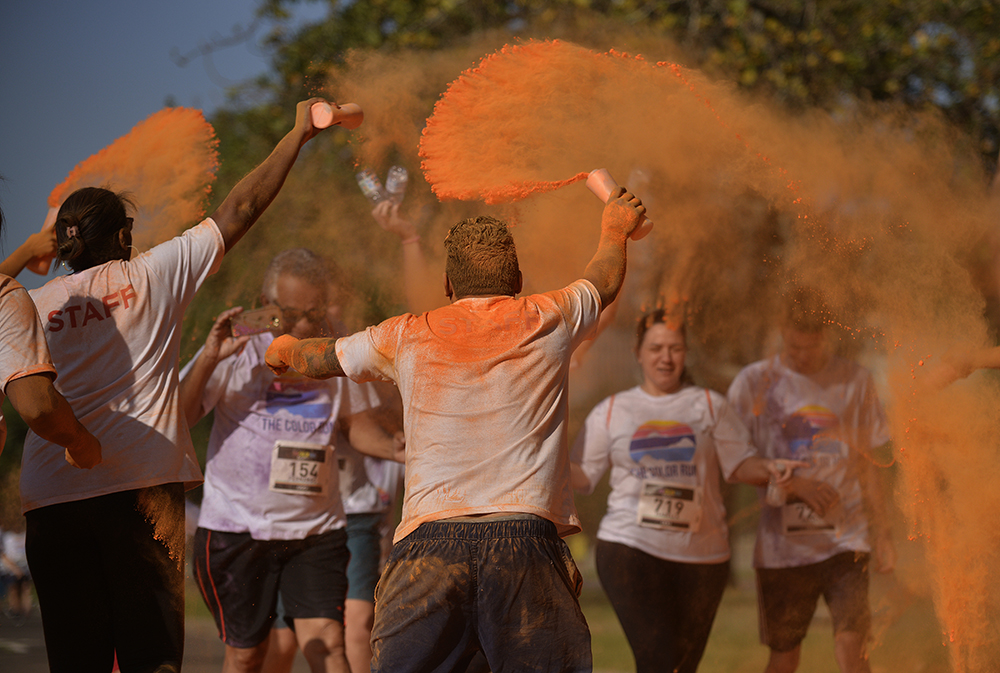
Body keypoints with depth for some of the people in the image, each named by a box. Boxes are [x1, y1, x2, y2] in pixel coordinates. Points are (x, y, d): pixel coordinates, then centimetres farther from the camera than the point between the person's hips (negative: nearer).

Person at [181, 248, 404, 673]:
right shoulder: (239, 349, -7)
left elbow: (355, 422, 16)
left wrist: (393, 448, -5)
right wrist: (208, 359, -26)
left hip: (317, 528, 2)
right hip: (236, 524, -1)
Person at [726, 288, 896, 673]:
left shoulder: (855, 382, 7)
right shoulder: (753, 384, 2)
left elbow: (866, 465, 13)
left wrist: (882, 535, 10)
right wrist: (793, 485, -13)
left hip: (846, 539, 0)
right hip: (783, 544, 0)